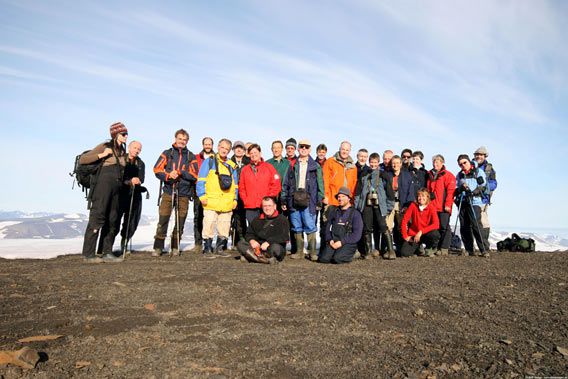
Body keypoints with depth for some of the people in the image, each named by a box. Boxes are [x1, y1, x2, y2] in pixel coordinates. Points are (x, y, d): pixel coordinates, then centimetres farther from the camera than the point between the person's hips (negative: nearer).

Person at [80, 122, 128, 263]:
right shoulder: (104, 146, 1)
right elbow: (82, 160, -4)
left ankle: (107, 253, 12)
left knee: (112, 221, 6)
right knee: (97, 218, -10)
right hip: (104, 186, -7)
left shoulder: (123, 152, 19)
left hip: (116, 189, 7)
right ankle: (88, 254, -5)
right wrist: (101, 155, -11)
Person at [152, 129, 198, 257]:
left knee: (180, 222, 4)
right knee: (163, 220, -5)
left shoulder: (191, 156, 11)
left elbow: (194, 175, 1)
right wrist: (168, 175, -17)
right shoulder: (167, 153, 11)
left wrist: (180, 172, -13)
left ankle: (175, 247, 15)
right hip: (168, 192, -1)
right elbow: (157, 169, 2)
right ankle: (158, 247, 4)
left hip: (184, 194, 1)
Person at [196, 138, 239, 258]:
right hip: (211, 202, -4)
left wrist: (235, 199, 12)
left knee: (224, 229, 9)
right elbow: (201, 180, -1)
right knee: (209, 226, -5)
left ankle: (219, 249, 20)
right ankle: (207, 250, 6)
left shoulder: (232, 165, 18)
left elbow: (235, 184, 21)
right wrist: (202, 195, -8)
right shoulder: (209, 161, 4)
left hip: (227, 204, 5)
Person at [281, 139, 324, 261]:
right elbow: (286, 183, 12)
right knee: (297, 227, 7)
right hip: (294, 200, 3)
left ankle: (312, 252, 3)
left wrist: (319, 201, -2)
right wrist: (284, 200, 7)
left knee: (310, 227, -6)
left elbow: (320, 184, 5)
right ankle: (299, 251, 16)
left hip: (309, 201, -3)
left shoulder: (315, 166, 8)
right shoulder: (293, 165, 13)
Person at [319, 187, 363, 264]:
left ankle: (348, 255, 3)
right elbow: (327, 228, 16)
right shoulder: (334, 212, 17)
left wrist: (342, 242, -13)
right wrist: (330, 240, -4)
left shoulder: (355, 213, 3)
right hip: (333, 243, 3)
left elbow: (357, 234, -5)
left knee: (337, 258, -29)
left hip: (348, 243, -3)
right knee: (323, 258, -21)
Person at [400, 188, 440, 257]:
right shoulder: (413, 205, -7)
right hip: (413, 235, 1)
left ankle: (429, 249, -2)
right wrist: (405, 236, -11)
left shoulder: (432, 208, -11)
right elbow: (404, 221, -6)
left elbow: (436, 225, -24)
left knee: (435, 234, -36)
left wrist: (421, 232, -31)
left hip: (425, 234, -1)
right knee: (404, 253, -22)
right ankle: (418, 247, 15)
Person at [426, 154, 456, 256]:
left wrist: (448, 204, -13)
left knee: (444, 227, -2)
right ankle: (436, 247, 16)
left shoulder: (448, 175, -1)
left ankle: (444, 248, 3)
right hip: (431, 206, 5)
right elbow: (427, 190, 21)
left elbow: (450, 191, -7)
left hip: (443, 207, -5)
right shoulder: (429, 174, 15)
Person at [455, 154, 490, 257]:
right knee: (464, 227, 2)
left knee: (476, 225, -16)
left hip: (474, 202, -4)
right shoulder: (459, 175, 21)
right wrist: (460, 188, -6)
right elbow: (456, 189, 16)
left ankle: (483, 250, -12)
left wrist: (473, 192, -15)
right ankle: (469, 250, 9)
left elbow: (483, 186, 0)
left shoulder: (479, 172, 8)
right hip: (462, 202, 5)